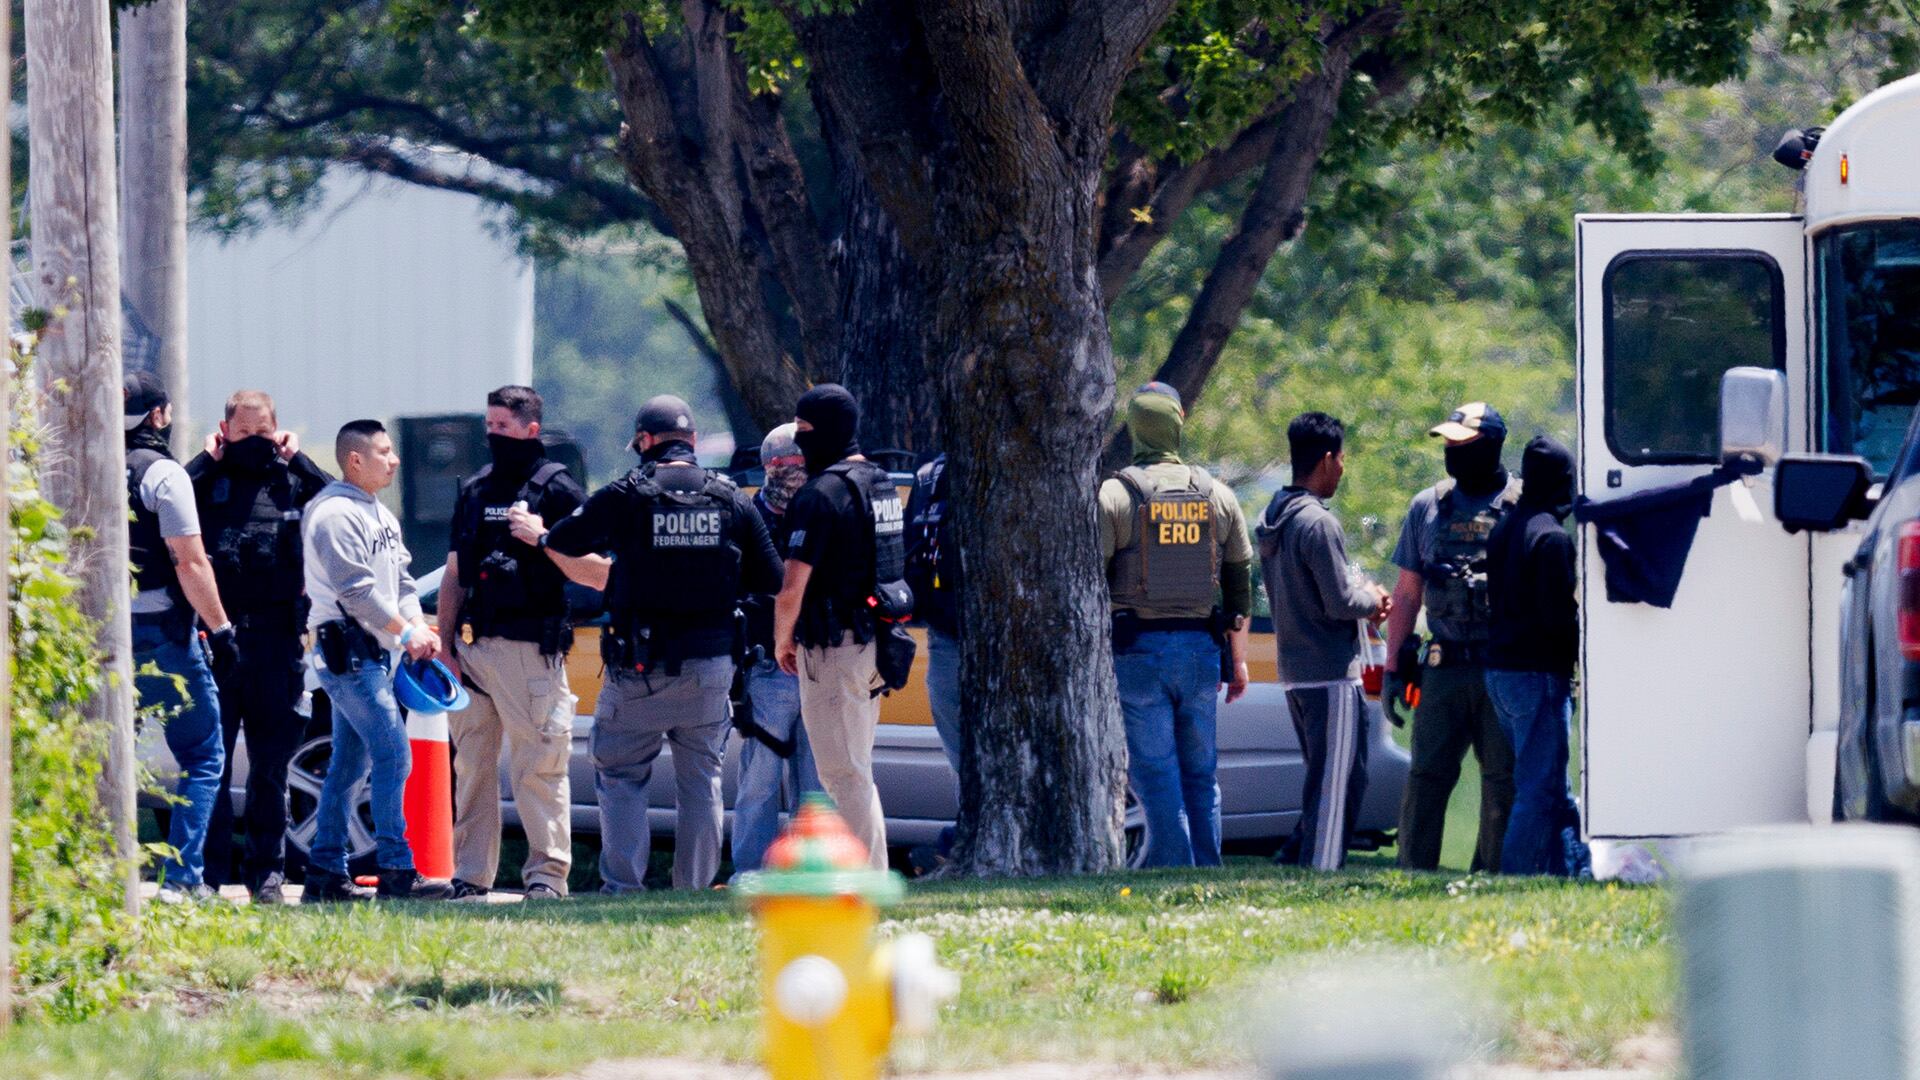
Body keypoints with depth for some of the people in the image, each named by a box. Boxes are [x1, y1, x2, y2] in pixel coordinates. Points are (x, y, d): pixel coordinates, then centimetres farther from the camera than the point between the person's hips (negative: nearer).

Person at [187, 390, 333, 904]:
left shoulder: (291, 481, 10)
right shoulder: (208, 479, 4)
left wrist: (296, 460, -1)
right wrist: (208, 459, -7)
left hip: (274, 636, 2)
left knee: (271, 761, 7)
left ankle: (267, 869, 14)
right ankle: (210, 871, 3)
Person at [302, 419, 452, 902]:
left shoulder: (379, 514, 18)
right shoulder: (335, 514, -13)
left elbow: (401, 579, 18)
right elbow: (356, 589, -19)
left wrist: (418, 625, 1)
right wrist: (405, 632, -14)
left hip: (375, 650, 10)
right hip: (347, 647, -10)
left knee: (351, 764, 11)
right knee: (393, 756, -14)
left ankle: (325, 872, 14)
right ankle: (397, 872, -14)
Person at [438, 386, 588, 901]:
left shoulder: (558, 489, 0)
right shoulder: (473, 490, 18)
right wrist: (444, 646, 11)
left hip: (530, 647, -6)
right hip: (472, 646, 6)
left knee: (539, 767, -7)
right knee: (471, 766, 7)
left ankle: (546, 875, -6)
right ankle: (470, 876, 11)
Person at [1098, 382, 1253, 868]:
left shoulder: (1114, 495, -6)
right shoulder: (1218, 497, 7)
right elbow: (1240, 585, 11)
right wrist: (1239, 661, 17)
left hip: (1137, 650, -4)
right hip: (1200, 647, 4)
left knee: (1155, 774, -3)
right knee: (1200, 774, 11)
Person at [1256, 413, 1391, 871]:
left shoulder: (1272, 521, 12)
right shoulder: (1319, 524, -18)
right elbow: (1340, 602, -20)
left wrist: (1362, 598, 11)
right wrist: (1371, 599, 2)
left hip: (1295, 673, 9)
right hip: (1332, 674, -9)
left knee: (1322, 781, 18)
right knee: (1337, 786, -5)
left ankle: (1293, 863, 15)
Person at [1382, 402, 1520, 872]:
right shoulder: (1428, 507, 11)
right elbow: (1407, 594, 15)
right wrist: (1393, 666, 11)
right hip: (1444, 669, 2)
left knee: (1503, 780, 2)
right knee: (1427, 774, -3)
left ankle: (1492, 873, 9)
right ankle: (1413, 873, -2)